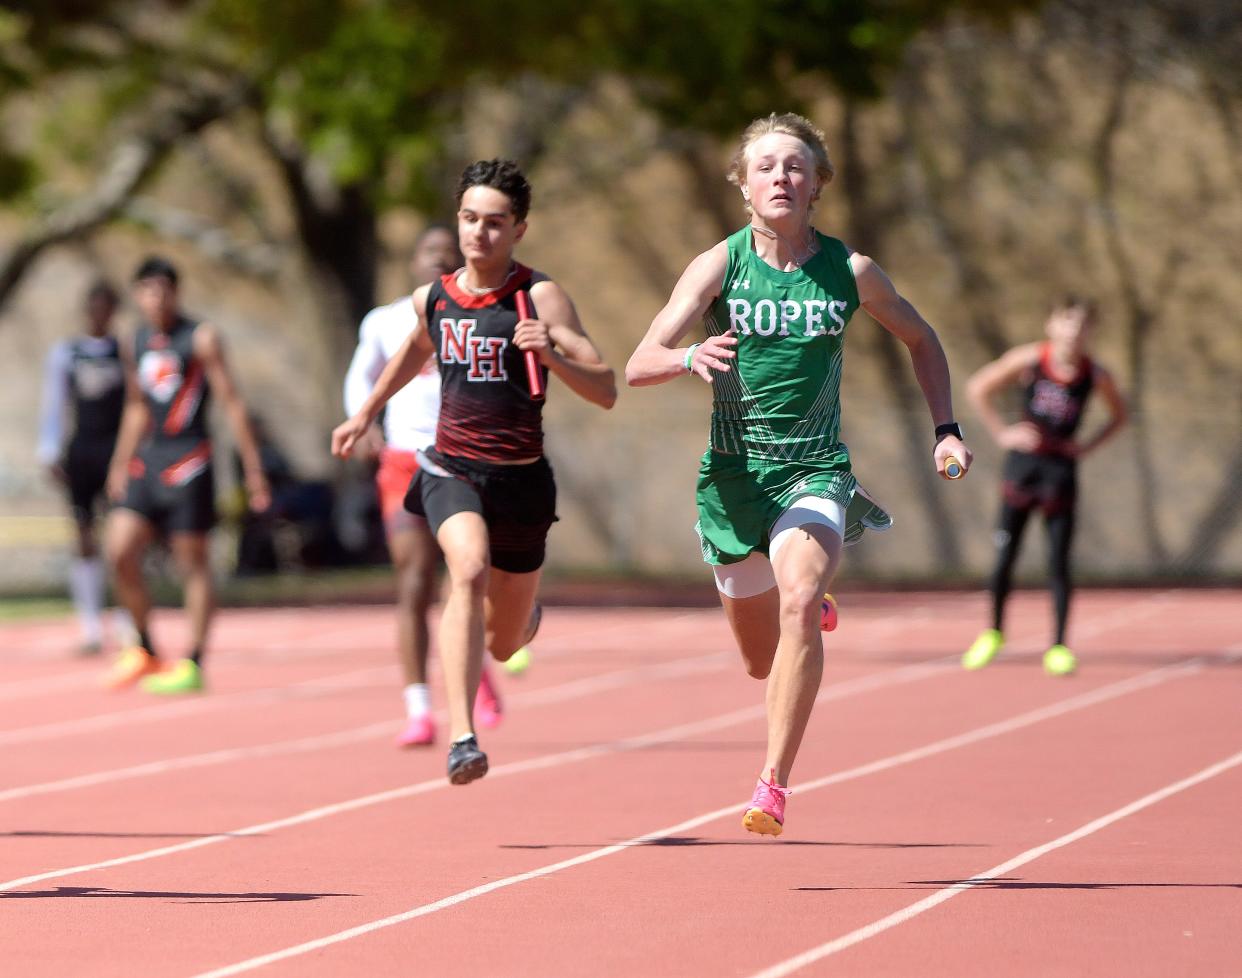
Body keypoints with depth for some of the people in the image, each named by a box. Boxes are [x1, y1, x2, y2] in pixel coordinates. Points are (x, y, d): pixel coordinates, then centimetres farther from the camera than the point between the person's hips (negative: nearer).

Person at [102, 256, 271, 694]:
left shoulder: (201, 337, -6)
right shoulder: (136, 344, 12)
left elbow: (231, 402, -7)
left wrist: (253, 467, -11)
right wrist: (121, 464, 24)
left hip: (188, 458, -6)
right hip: (147, 458, 6)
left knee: (192, 560, -1)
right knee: (120, 551, -4)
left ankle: (193, 664, 4)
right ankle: (144, 652, 11)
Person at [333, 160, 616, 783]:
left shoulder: (540, 298, -9)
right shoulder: (431, 298, 4)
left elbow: (605, 391, -14)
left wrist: (550, 355, -30)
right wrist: (365, 415, 34)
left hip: (521, 480, -1)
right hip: (451, 469, 1)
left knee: (502, 645, 12)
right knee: (471, 568, -32)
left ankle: (524, 618, 54)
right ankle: (462, 739, -38)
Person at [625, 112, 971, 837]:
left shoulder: (850, 272, -2)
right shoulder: (719, 266, -5)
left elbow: (922, 340, 18)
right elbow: (639, 364, -15)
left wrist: (946, 429, 9)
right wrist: (690, 357, -36)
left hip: (816, 469, -1)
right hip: (735, 471, 1)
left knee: (799, 608, -29)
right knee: (764, 660, 13)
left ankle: (775, 783, -26)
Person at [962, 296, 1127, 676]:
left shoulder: (1096, 376, -4)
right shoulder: (1029, 359, -8)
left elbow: (1119, 415, 14)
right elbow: (977, 388, 3)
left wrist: (1088, 445, 1)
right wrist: (1002, 433, -2)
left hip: (1061, 469, 0)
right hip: (1022, 462, 0)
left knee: (1058, 562, -5)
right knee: (1004, 557, 2)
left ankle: (1059, 646, 2)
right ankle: (993, 633, 22)